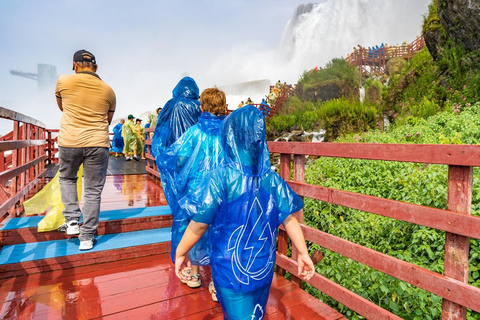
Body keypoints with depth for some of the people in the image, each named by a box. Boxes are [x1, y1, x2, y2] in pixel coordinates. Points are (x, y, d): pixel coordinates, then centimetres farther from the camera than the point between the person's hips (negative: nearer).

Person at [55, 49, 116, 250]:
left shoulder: (64, 81, 2)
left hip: (69, 142, 0)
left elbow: (61, 107, 20)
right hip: (98, 144, 0)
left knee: (66, 178, 26)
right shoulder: (108, 90, 6)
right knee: (93, 191, 6)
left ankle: (72, 221, 17)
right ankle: (87, 237, 12)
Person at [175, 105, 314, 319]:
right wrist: (303, 253, 5)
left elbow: (199, 224, -17)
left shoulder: (220, 177, -23)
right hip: (264, 265, 5)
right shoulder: (273, 179, -10)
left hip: (231, 267, -4)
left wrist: (180, 252, -2)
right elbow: (289, 219, -6)